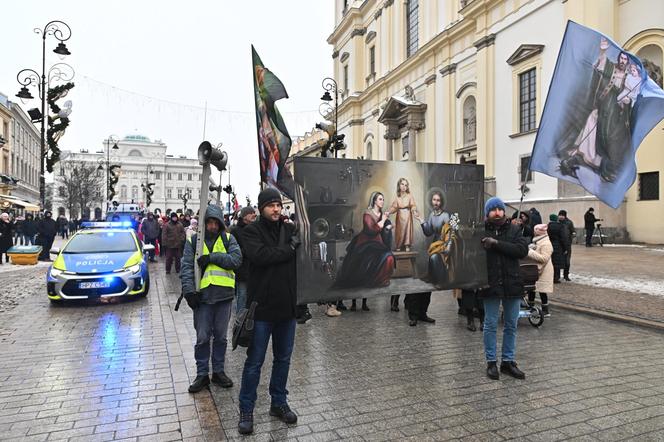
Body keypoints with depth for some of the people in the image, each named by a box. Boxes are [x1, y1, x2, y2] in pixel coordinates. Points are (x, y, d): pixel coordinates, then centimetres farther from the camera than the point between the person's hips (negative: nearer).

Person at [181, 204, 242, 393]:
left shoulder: (228, 238, 4)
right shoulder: (193, 240, 3)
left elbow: (236, 258, -10)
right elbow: (187, 266, -4)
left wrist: (212, 257, -17)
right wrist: (189, 290, -16)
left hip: (224, 294, 1)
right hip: (202, 295, -1)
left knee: (220, 336, 13)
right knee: (202, 338, 5)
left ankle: (218, 371, 28)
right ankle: (202, 374, 20)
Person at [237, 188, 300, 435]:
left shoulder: (291, 229, 6)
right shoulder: (251, 231, -7)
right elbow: (260, 255, -25)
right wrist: (289, 249, -16)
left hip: (287, 306, 5)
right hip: (262, 307, -4)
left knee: (283, 359, 17)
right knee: (254, 362, 7)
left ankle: (279, 403, 34)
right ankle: (246, 410, 23)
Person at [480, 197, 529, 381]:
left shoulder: (514, 230, 2)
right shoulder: (481, 231, -4)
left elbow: (522, 250, -13)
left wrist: (497, 243, -20)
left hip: (512, 284, 3)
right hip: (491, 285, -3)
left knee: (511, 325, 13)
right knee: (490, 325, 7)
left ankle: (508, 361, 27)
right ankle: (491, 362, 20)